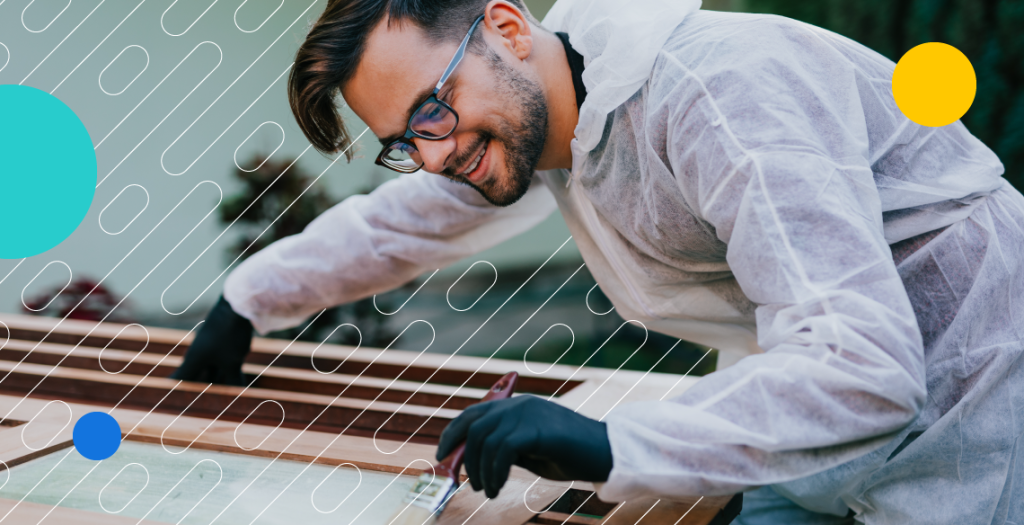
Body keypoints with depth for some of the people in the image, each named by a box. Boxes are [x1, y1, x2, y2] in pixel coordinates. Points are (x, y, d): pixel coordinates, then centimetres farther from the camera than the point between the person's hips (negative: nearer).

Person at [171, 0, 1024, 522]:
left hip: (955, 401, -8)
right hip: (808, 407, 8)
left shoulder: (719, 90, -30)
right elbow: (396, 224, 22)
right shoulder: (516, 113, -1)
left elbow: (868, 365, -37)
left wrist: (608, 447, -41)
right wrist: (249, 299, 32)